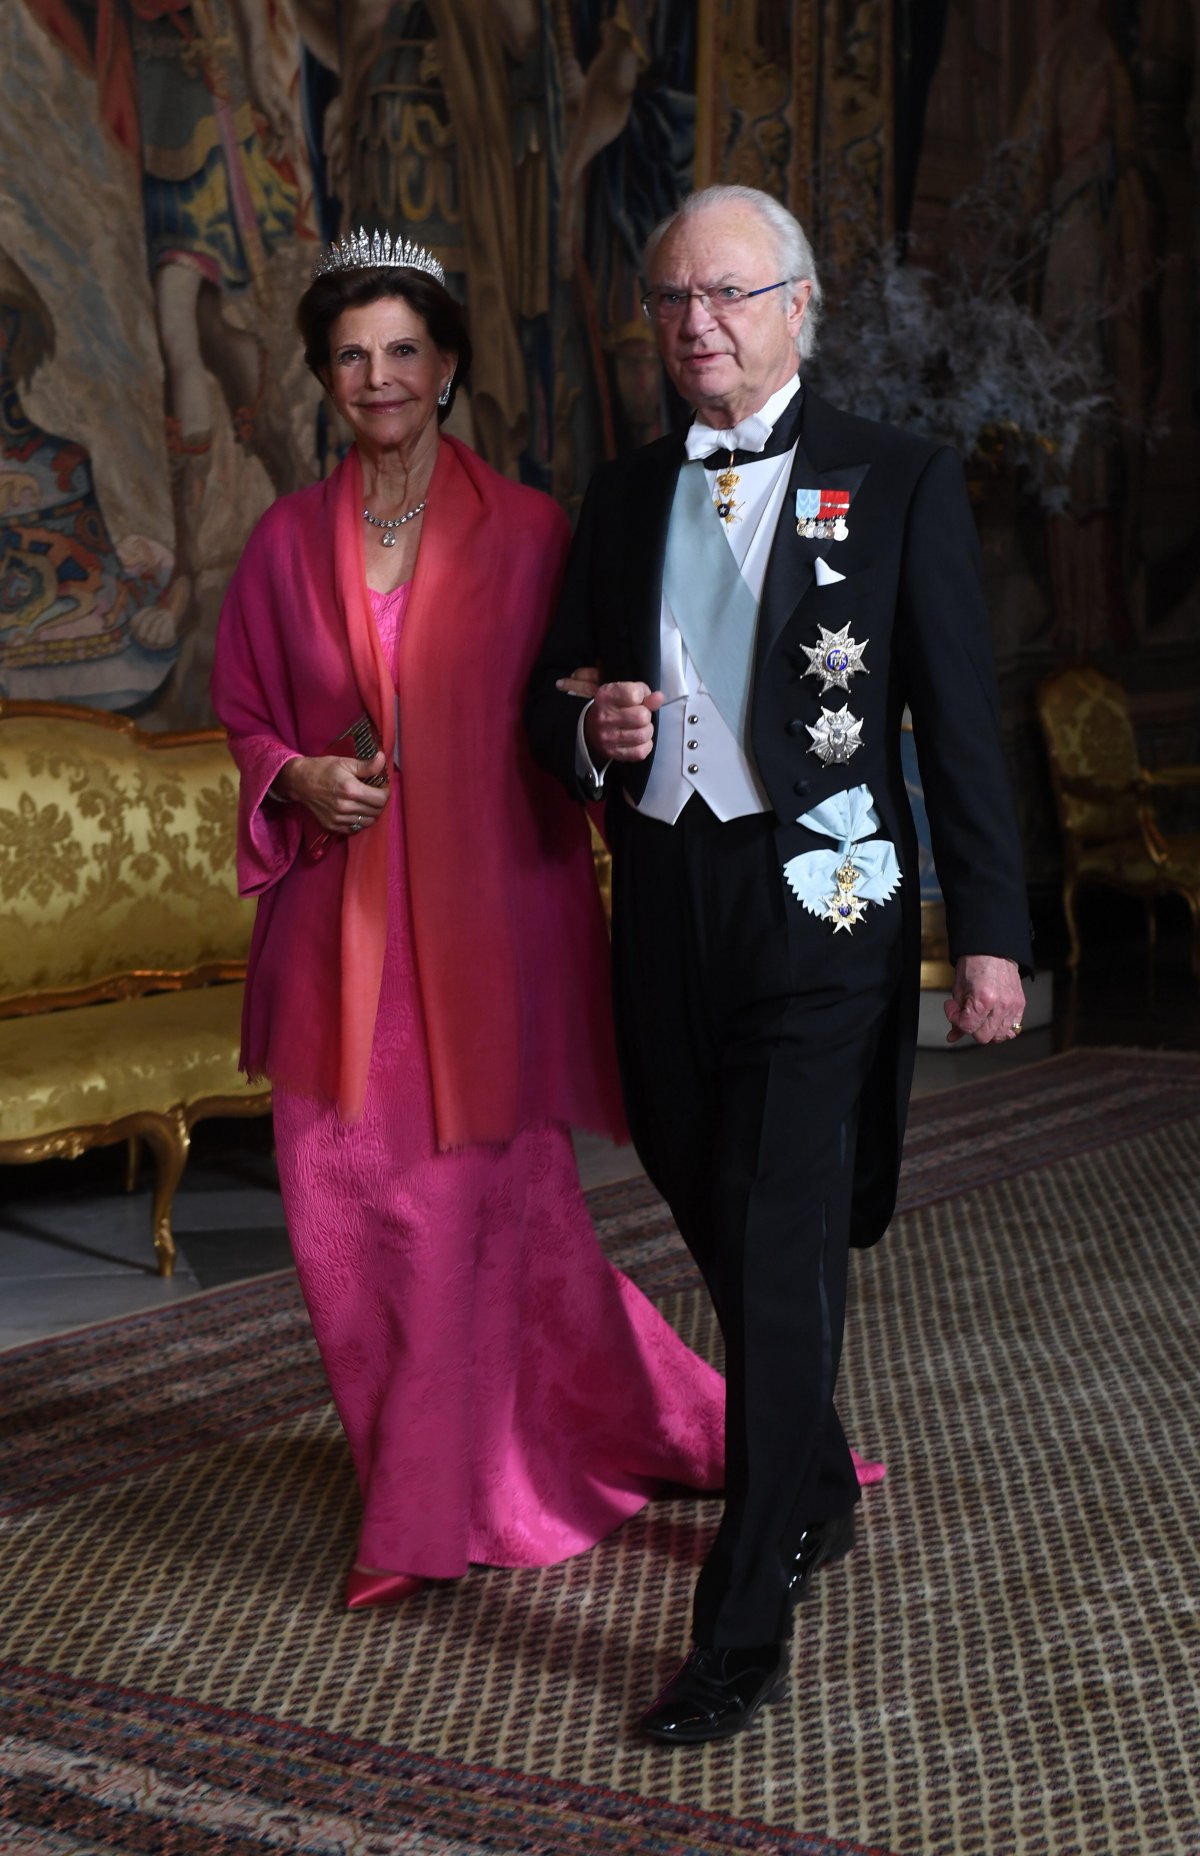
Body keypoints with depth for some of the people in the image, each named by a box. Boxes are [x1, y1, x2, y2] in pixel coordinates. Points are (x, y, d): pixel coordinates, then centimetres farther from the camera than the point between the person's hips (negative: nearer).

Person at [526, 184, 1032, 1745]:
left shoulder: (901, 485, -1)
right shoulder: (626, 497, 12)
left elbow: (963, 726, -3)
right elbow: (556, 698, 17)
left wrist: (991, 932, -8)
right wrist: (591, 726, -7)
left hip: (822, 908, -5)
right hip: (666, 905, 5)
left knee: (783, 1257, -9)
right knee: (726, 1236, 16)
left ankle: (745, 1630, -1)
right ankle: (819, 1497, 39)